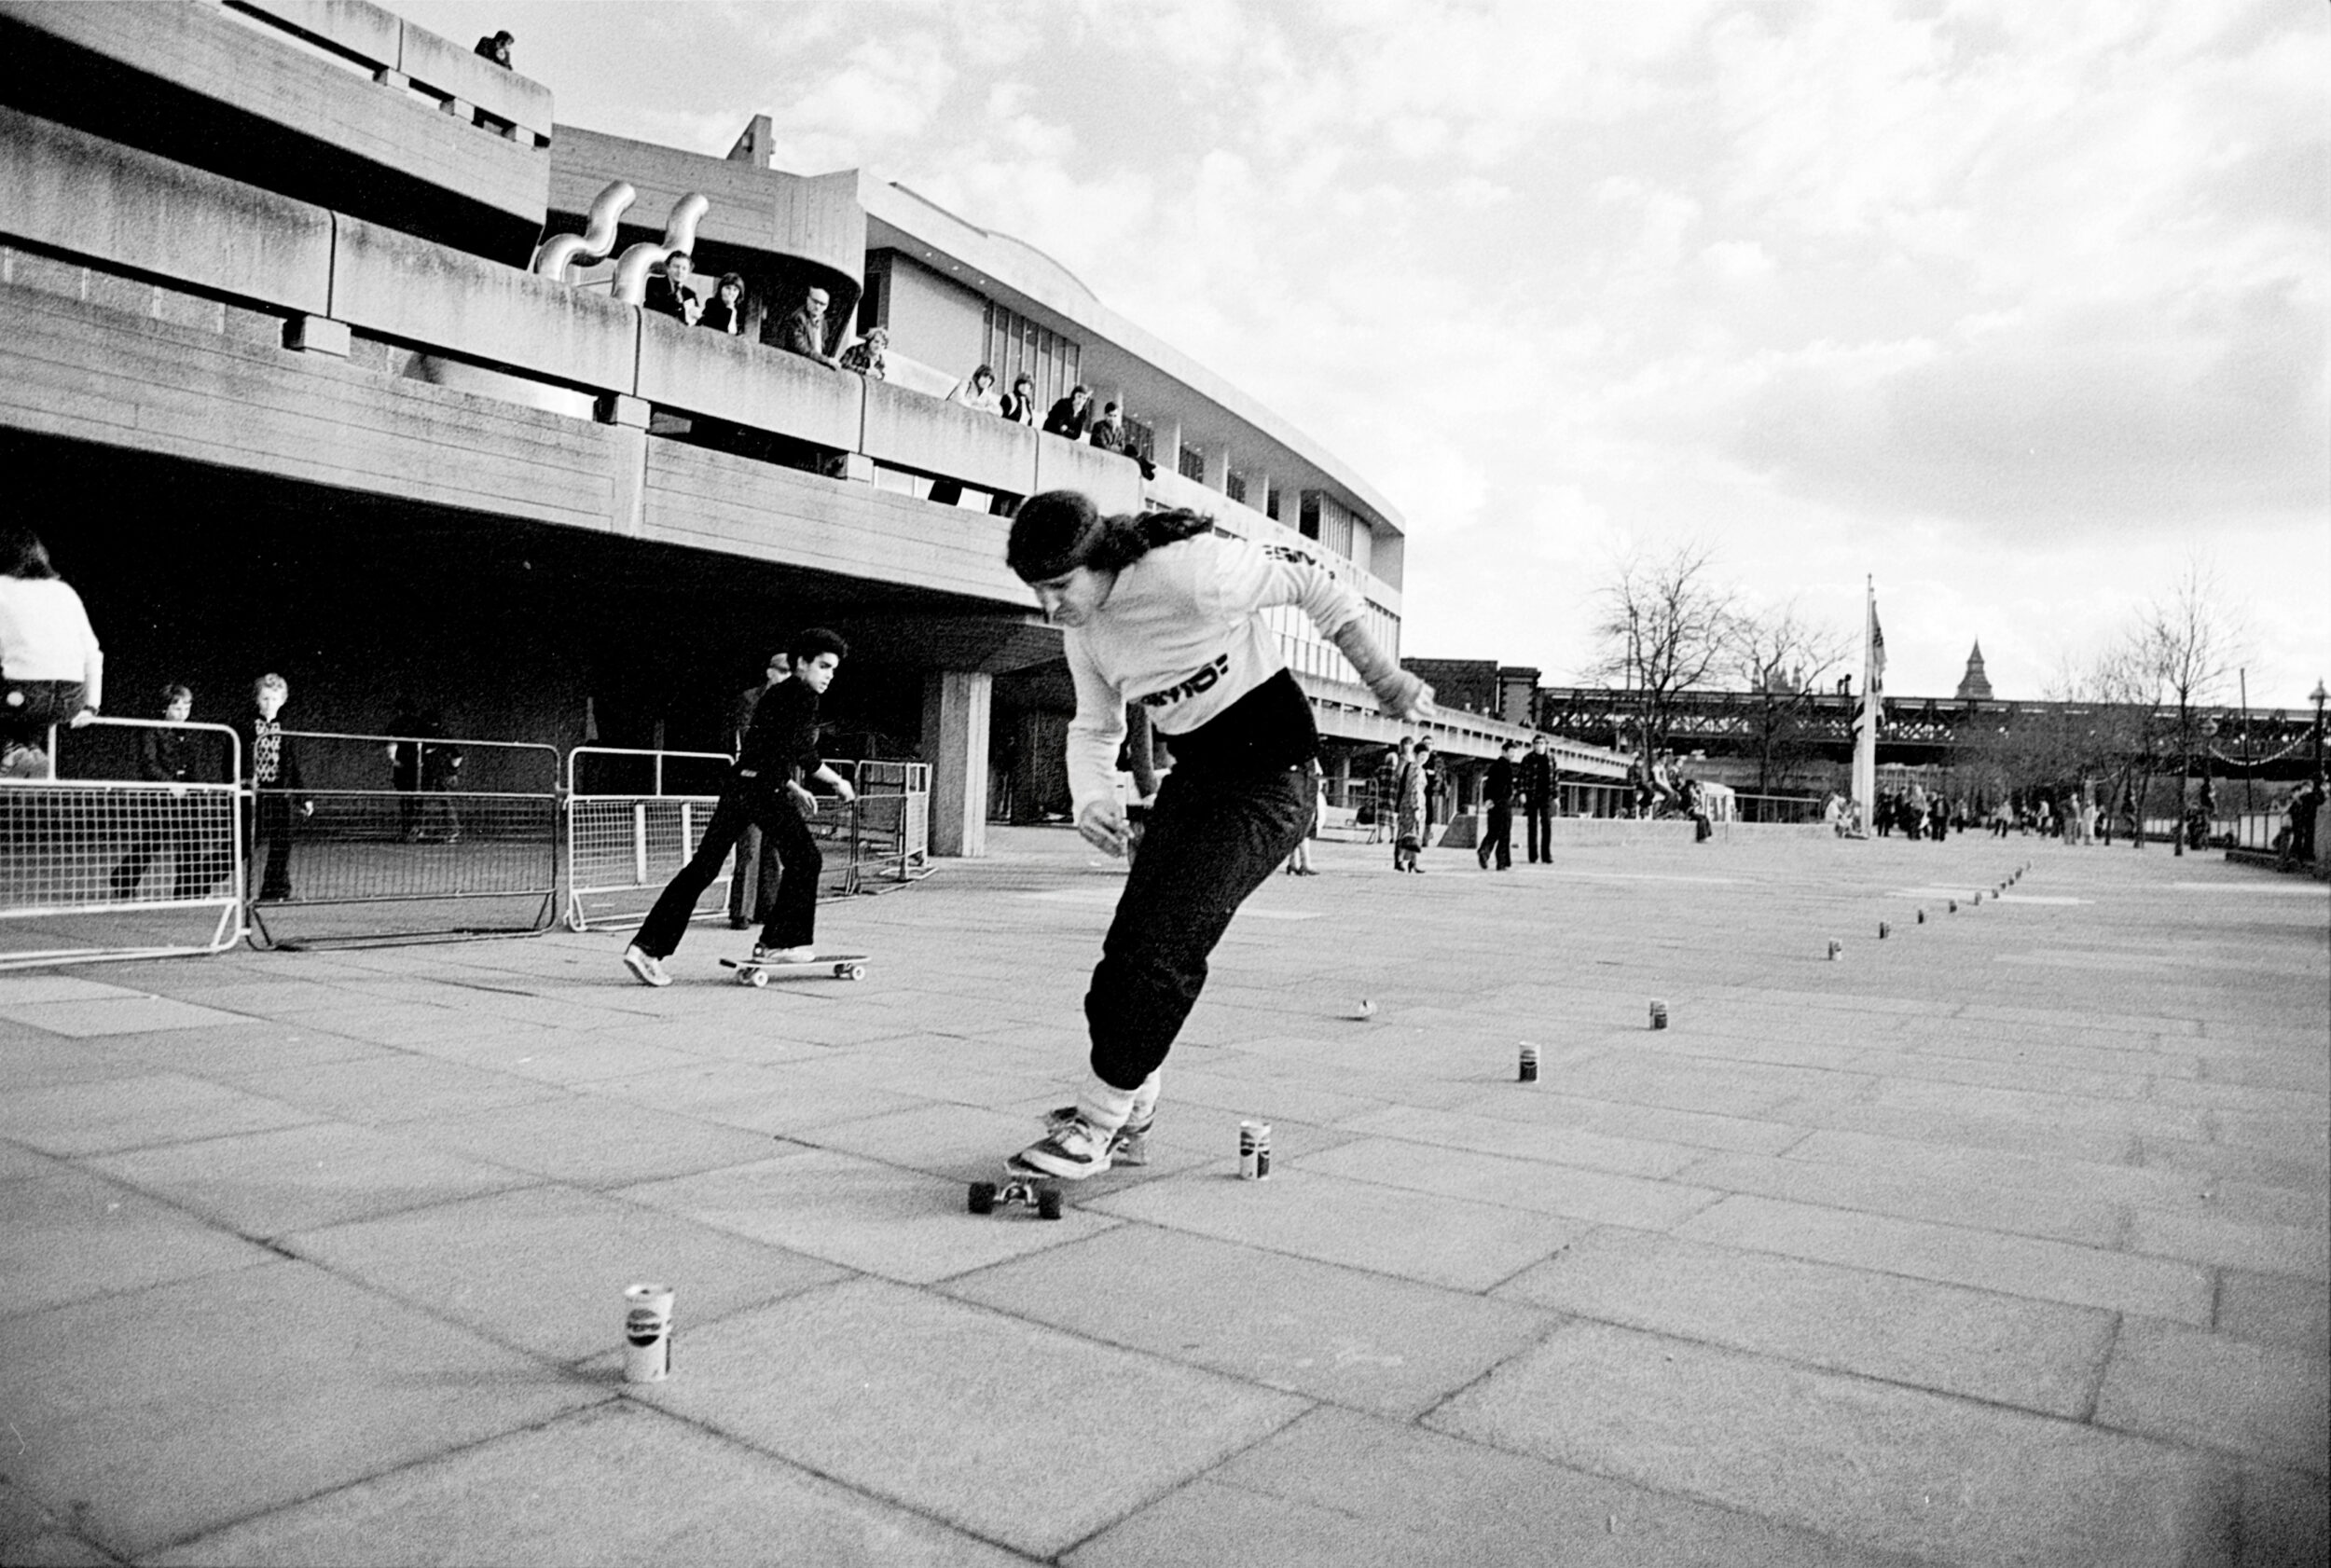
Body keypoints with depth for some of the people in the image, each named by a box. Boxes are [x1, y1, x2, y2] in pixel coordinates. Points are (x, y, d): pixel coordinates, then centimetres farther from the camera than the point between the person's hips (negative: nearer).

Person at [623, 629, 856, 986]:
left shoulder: (774, 696, 24)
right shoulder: (802, 696, -4)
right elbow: (802, 753, -13)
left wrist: (793, 788, 29)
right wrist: (838, 782, -5)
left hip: (740, 783, 9)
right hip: (766, 789, -9)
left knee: (702, 868, 4)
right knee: (804, 860, 7)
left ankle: (647, 947, 1)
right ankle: (776, 942, 10)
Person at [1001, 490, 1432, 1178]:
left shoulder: (1192, 572, -25)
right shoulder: (1084, 631, 0)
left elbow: (1310, 582, -13)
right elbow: (1094, 727, 11)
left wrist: (1382, 677, -7)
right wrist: (1091, 797, -10)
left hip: (1268, 776, -8)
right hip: (1194, 777, 8)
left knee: (1162, 943, -13)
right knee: (1132, 939, 3)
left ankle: (1100, 1121, 0)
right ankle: (1131, 1111, 21)